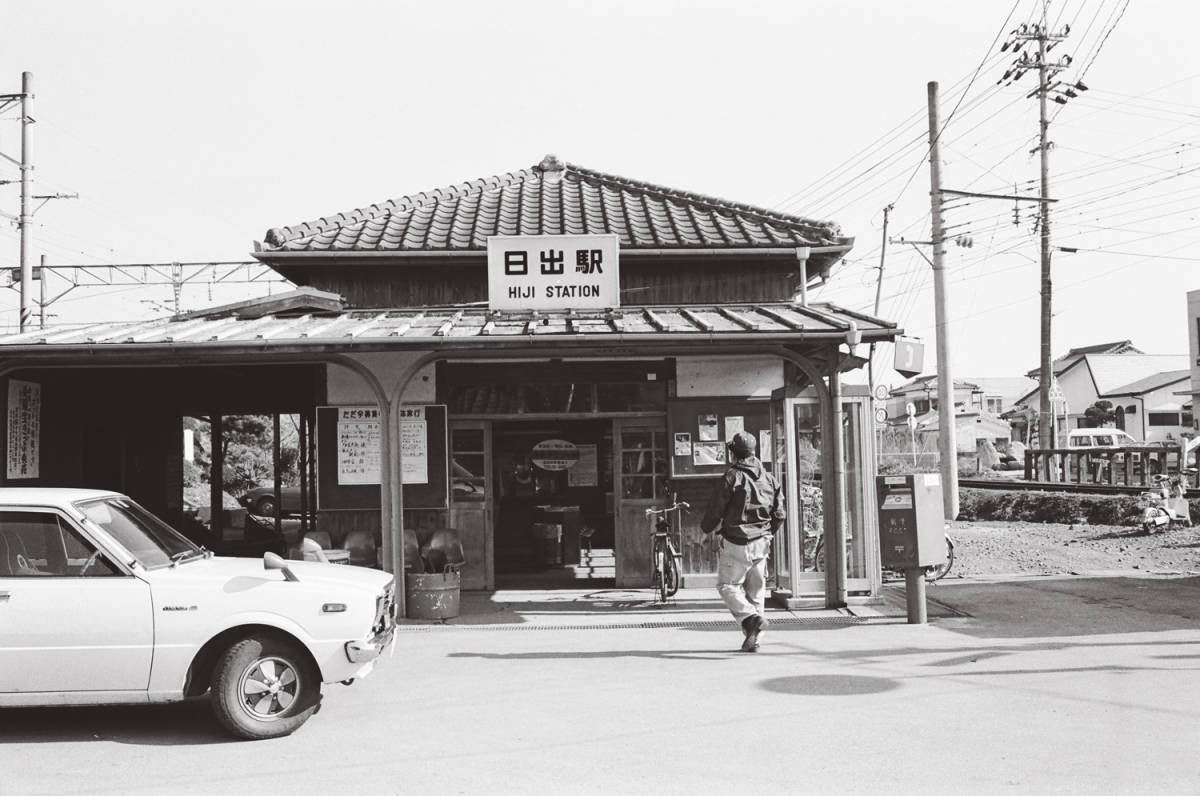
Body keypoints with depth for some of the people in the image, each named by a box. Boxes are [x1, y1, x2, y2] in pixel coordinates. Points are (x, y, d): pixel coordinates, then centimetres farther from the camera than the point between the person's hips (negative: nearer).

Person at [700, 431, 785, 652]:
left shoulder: (732, 477, -11)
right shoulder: (769, 478, 7)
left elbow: (716, 509, -9)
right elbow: (779, 515, 9)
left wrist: (707, 527, 11)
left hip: (736, 543, -6)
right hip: (761, 543, 6)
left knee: (727, 585, 5)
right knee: (756, 589, 13)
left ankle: (751, 618, -17)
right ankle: (752, 638, 12)